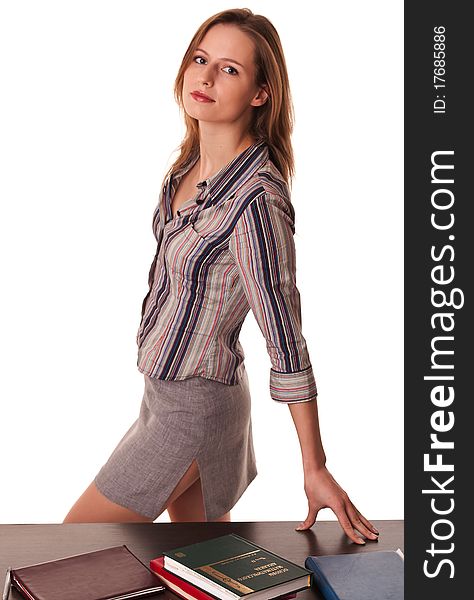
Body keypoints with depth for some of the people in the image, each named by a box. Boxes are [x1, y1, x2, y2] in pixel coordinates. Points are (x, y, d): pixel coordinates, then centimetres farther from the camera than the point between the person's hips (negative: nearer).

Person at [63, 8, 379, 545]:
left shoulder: (254, 199, -28)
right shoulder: (192, 163, 0)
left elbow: (287, 346, -24)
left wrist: (315, 469, -17)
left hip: (193, 407, -8)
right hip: (165, 386, 8)